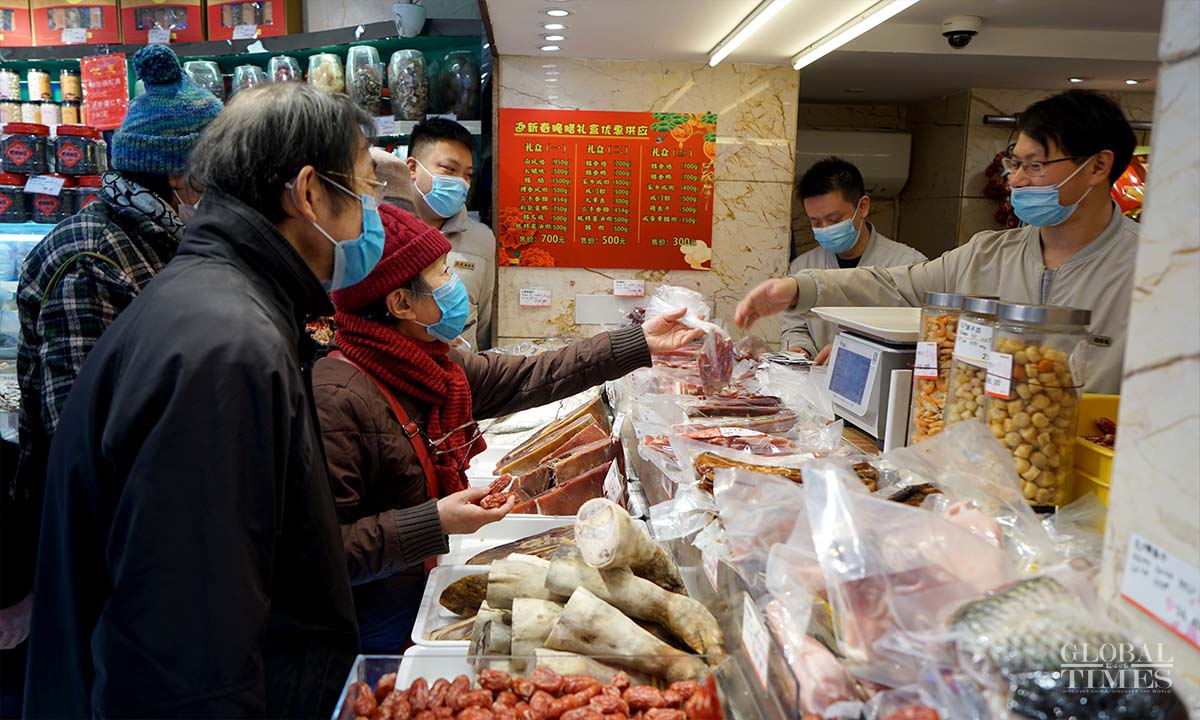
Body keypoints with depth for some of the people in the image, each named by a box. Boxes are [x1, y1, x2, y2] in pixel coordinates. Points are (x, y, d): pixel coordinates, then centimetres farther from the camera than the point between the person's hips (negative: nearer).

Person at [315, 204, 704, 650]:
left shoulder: (436, 369, 2)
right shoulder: (338, 399, -26)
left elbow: (532, 378, 7)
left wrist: (641, 344, 8)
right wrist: (433, 523, -31)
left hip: (429, 590, 8)